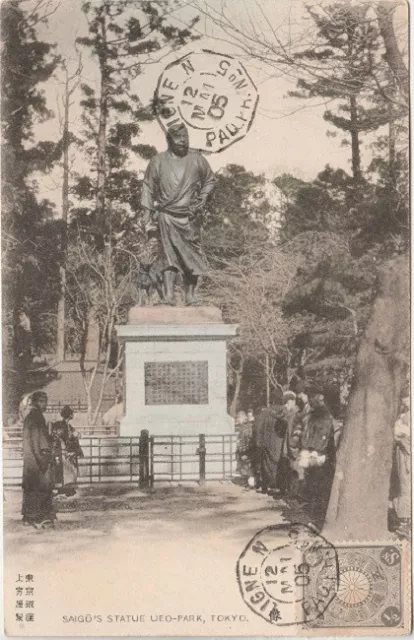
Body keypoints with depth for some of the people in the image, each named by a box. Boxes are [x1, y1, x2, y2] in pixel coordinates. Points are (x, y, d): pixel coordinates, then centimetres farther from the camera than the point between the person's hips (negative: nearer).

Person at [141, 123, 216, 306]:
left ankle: (190, 296, 9)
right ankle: (168, 297, -6)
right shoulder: (158, 161, 4)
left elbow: (210, 180, 18)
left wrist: (201, 199, 2)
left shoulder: (197, 159, 6)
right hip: (166, 216, -1)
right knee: (167, 256, -5)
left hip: (189, 217, 1)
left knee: (191, 256, 1)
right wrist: (148, 216, 0)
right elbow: (148, 188, 6)